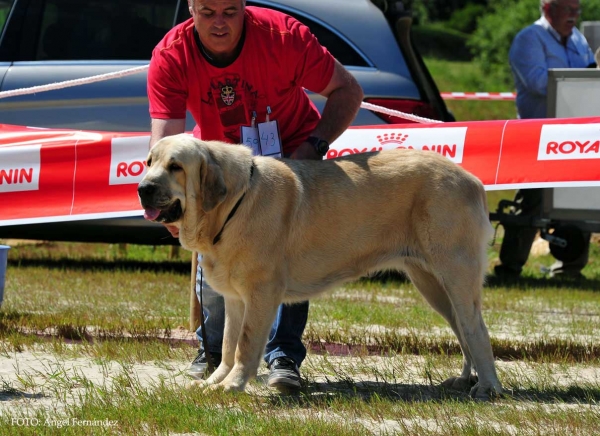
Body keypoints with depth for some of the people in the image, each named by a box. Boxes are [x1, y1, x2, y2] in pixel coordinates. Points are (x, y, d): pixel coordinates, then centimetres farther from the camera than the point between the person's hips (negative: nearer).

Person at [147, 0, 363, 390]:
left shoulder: (283, 36, -30)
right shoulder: (170, 57, -26)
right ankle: (214, 350, 17)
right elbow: (164, 140, -32)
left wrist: (313, 148, -31)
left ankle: (284, 355, -15)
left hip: (289, 151, -2)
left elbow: (348, 91, -19)